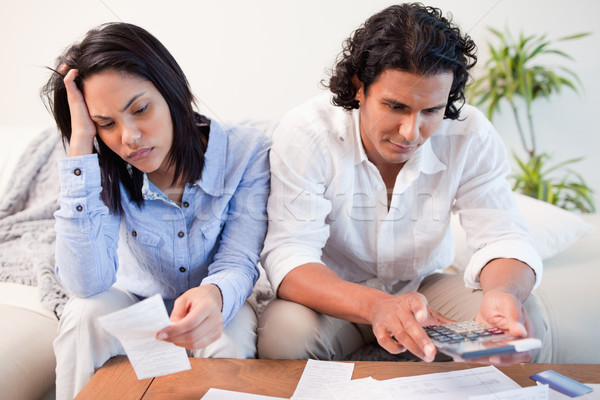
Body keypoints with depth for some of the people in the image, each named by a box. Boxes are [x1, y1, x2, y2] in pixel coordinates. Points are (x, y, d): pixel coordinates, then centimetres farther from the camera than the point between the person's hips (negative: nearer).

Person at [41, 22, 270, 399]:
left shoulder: (246, 153, -20)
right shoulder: (105, 170, -17)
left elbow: (238, 263, -20)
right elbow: (86, 284, -32)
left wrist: (214, 297, -48)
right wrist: (81, 141, -33)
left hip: (214, 306, -1)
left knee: (229, 328, -33)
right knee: (86, 316, -30)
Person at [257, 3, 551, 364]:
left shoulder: (472, 136, -16)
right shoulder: (305, 133, -24)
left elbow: (503, 237, -15)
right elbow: (288, 256, -30)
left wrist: (503, 293, -42)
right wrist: (375, 305, -50)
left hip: (425, 286, 2)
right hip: (338, 299, -2)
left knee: (527, 322, -22)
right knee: (285, 332, -34)